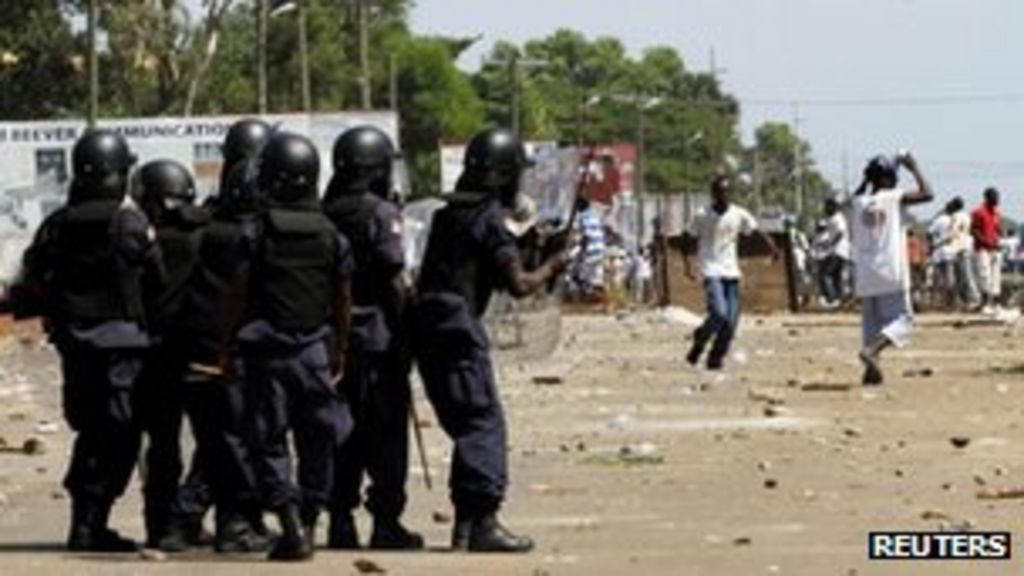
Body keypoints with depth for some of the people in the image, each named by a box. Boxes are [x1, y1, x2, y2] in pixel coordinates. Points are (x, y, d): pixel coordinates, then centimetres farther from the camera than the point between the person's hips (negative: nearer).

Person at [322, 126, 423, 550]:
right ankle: (386, 523, -1)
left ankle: (340, 521, 11)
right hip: (376, 336, -6)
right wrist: (405, 333, -7)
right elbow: (393, 282, -14)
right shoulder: (381, 214, -11)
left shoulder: (326, 214, 7)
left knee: (344, 434, 11)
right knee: (387, 432, 0)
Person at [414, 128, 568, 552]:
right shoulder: (490, 218, -9)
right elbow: (517, 285, -13)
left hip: (428, 329, 9)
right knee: (485, 425, -7)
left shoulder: (449, 213, 16)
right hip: (459, 331, -9)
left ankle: (465, 525, 15)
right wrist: (550, 267, 4)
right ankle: (482, 522, -14)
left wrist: (530, 249, 21)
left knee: (465, 426, 15)